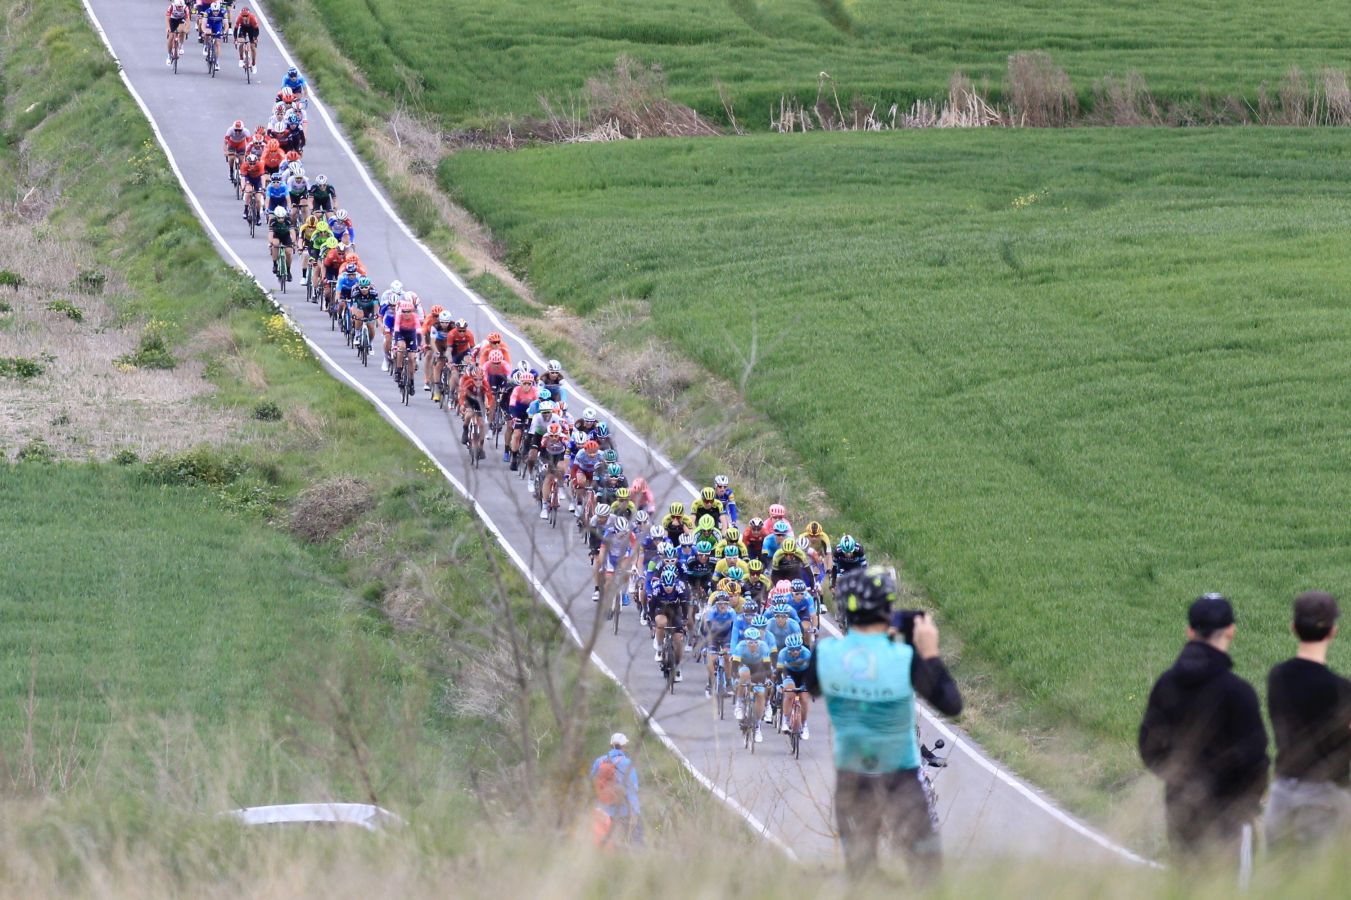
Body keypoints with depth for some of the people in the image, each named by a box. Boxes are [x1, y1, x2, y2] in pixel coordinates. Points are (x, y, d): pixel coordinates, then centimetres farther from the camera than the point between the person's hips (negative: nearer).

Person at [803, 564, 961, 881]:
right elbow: (952, 705, -15)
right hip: (900, 779, -3)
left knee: (858, 870, 17)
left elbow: (811, 688, 9)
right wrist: (930, 653, -9)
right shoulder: (904, 659, -25)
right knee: (926, 866, 7)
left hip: (850, 778, 3)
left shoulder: (825, 654, -15)